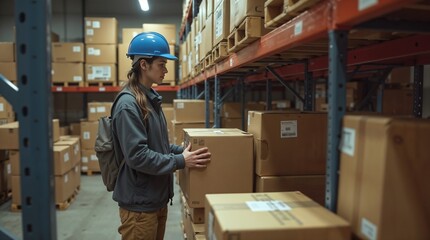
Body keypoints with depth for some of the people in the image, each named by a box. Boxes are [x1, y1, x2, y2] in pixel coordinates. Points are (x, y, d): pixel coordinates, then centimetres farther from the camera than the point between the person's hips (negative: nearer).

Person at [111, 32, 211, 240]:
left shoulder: (151, 99, 9)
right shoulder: (128, 104, -20)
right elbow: (137, 156, -25)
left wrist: (182, 150, 4)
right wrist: (180, 161, -21)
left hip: (157, 198, 9)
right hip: (139, 203, -9)